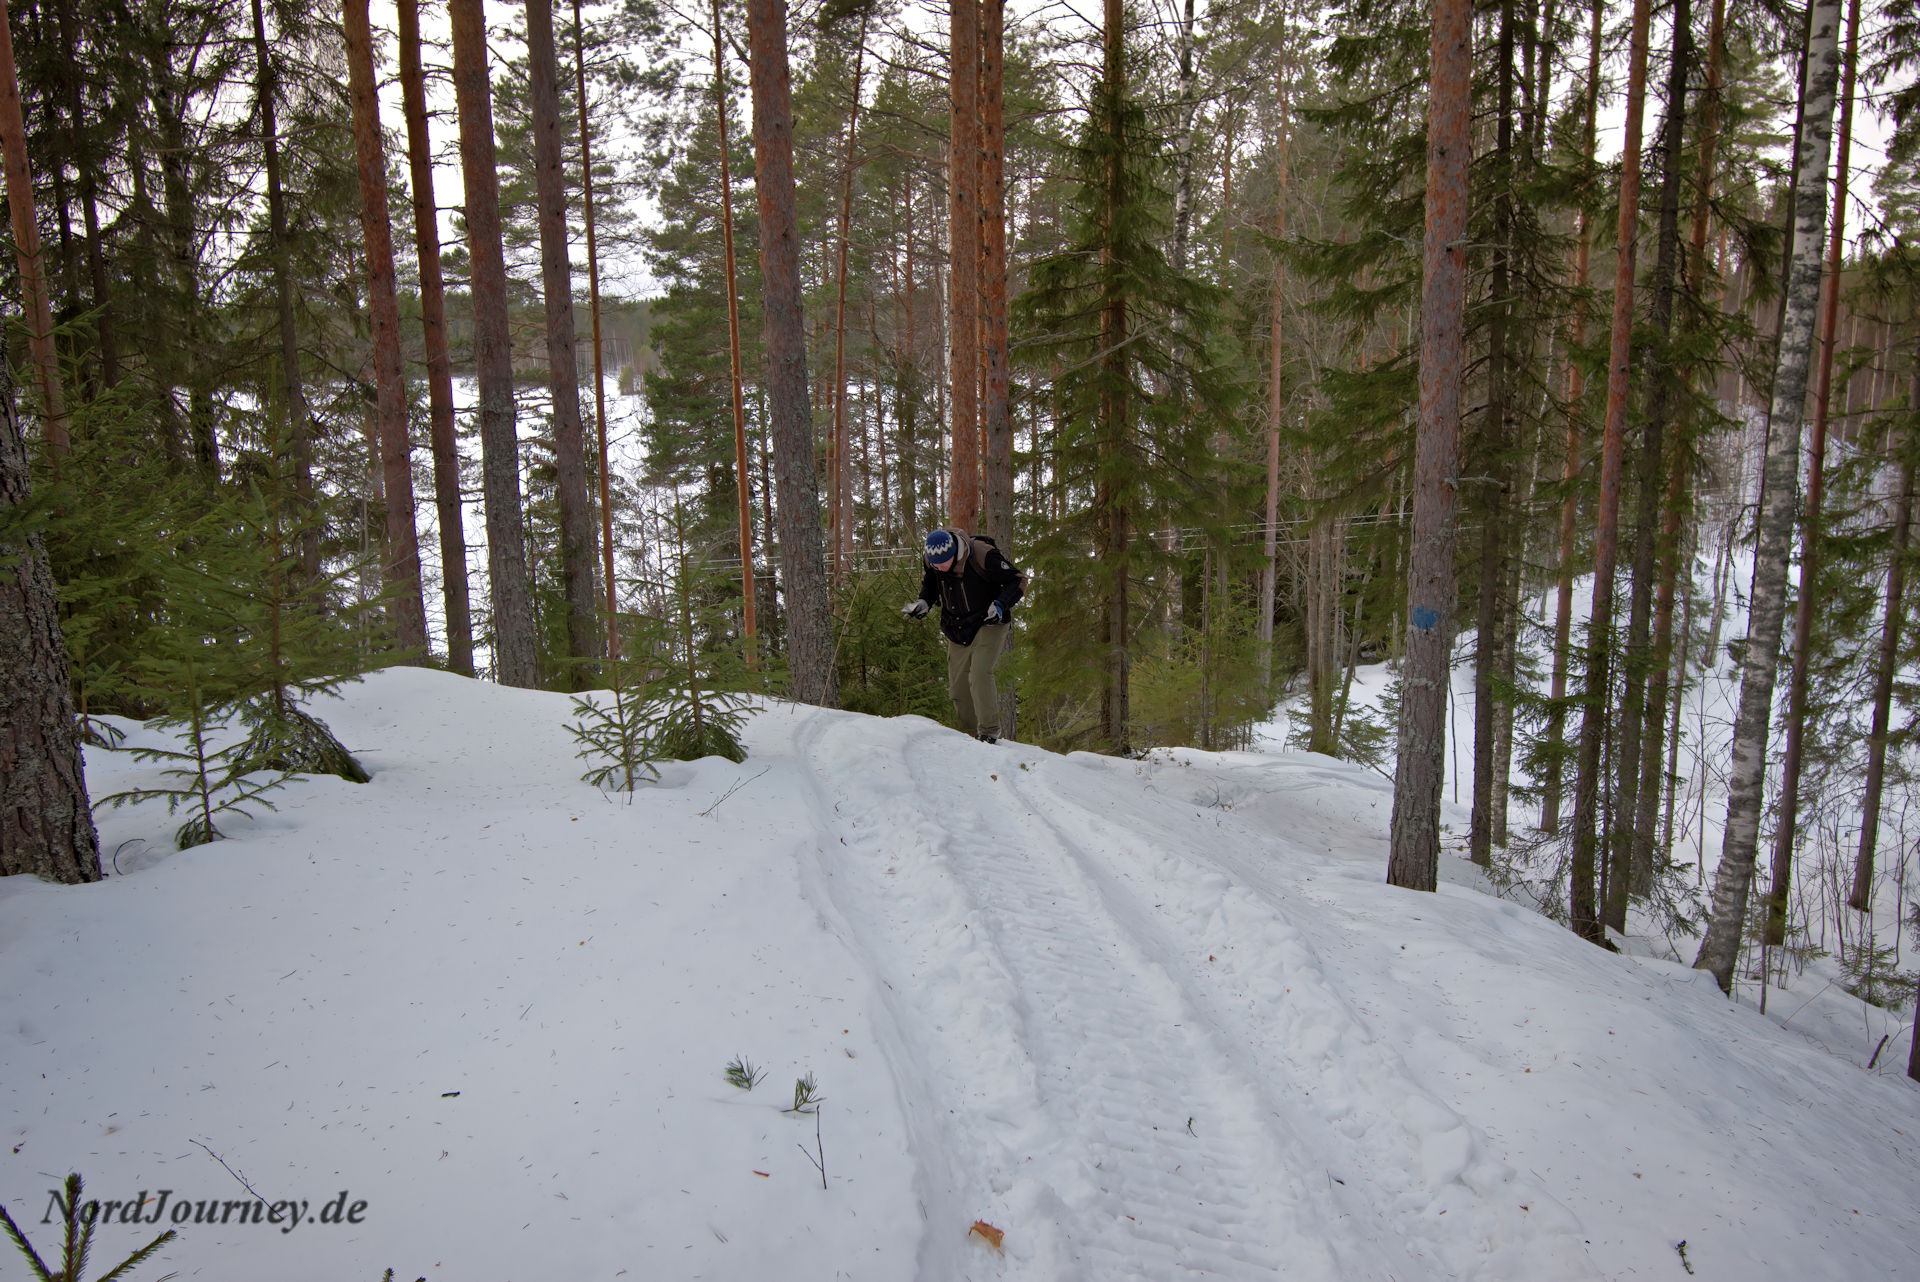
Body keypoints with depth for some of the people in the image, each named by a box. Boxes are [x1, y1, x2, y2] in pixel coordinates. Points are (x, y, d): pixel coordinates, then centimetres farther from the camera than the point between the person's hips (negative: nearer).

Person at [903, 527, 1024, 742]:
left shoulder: (983, 556, -26)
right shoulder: (930, 560, -10)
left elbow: (1018, 580, -14)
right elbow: (929, 585, 13)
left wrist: (1000, 605, -27)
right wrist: (922, 603, -7)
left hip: (988, 624, -6)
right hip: (957, 630, 6)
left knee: (979, 674, -22)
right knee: (957, 685, 5)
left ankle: (990, 732, -14)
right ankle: (972, 735, 20)